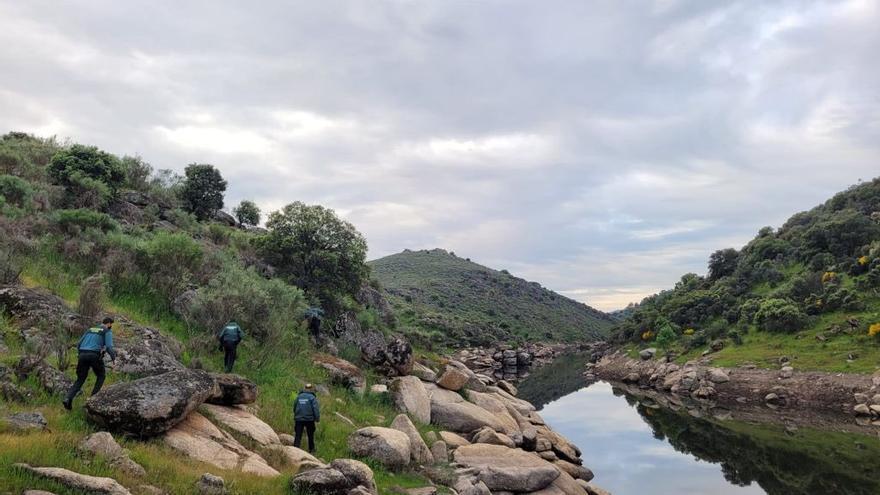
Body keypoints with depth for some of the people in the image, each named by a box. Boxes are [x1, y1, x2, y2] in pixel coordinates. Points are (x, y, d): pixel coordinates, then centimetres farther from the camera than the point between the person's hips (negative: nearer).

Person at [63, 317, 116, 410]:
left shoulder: (90, 330, 26)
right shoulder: (108, 332, 7)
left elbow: (79, 345, 22)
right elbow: (109, 346, -6)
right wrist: (113, 358, 6)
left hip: (82, 355, 5)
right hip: (95, 356, -5)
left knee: (80, 379, 13)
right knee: (101, 376, 19)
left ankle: (68, 399, -7)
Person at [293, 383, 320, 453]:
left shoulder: (299, 396, 9)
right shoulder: (312, 397, -6)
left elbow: (294, 408, 18)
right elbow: (316, 408, -14)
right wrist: (317, 418, -10)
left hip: (299, 419, 3)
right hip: (309, 419, -3)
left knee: (298, 436, 2)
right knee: (310, 435, 14)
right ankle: (311, 450, 24)